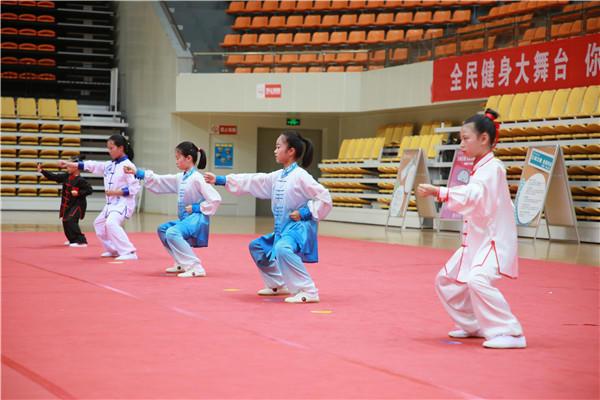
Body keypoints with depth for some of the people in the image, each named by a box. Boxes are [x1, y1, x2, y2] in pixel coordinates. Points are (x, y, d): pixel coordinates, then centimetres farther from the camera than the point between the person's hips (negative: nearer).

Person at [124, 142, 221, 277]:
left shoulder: (197, 178, -17)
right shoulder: (180, 178, 9)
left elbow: (215, 199, -22)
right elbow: (158, 181, 14)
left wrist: (196, 208, -17)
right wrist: (137, 173, 10)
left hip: (197, 220, -10)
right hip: (186, 219, 10)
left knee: (172, 233, -30)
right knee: (163, 229, 24)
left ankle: (196, 268, -31)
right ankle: (183, 264, 27)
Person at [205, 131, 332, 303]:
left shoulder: (300, 176, -15)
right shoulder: (277, 176, 10)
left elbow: (324, 197, -18)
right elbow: (252, 181, 13)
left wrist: (304, 213, -20)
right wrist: (219, 180, 14)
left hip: (299, 228, -10)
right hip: (283, 228, 10)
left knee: (282, 249, -37)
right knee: (257, 247, 22)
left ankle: (308, 292, -33)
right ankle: (279, 285, 33)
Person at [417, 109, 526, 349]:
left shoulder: (491, 168, -17)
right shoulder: (480, 167, 14)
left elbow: (472, 195, -33)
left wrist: (437, 192, -42)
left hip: (493, 241, -11)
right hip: (476, 239, 11)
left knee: (477, 280, -30)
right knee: (447, 280, 15)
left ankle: (510, 333, -23)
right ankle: (474, 325, 29)